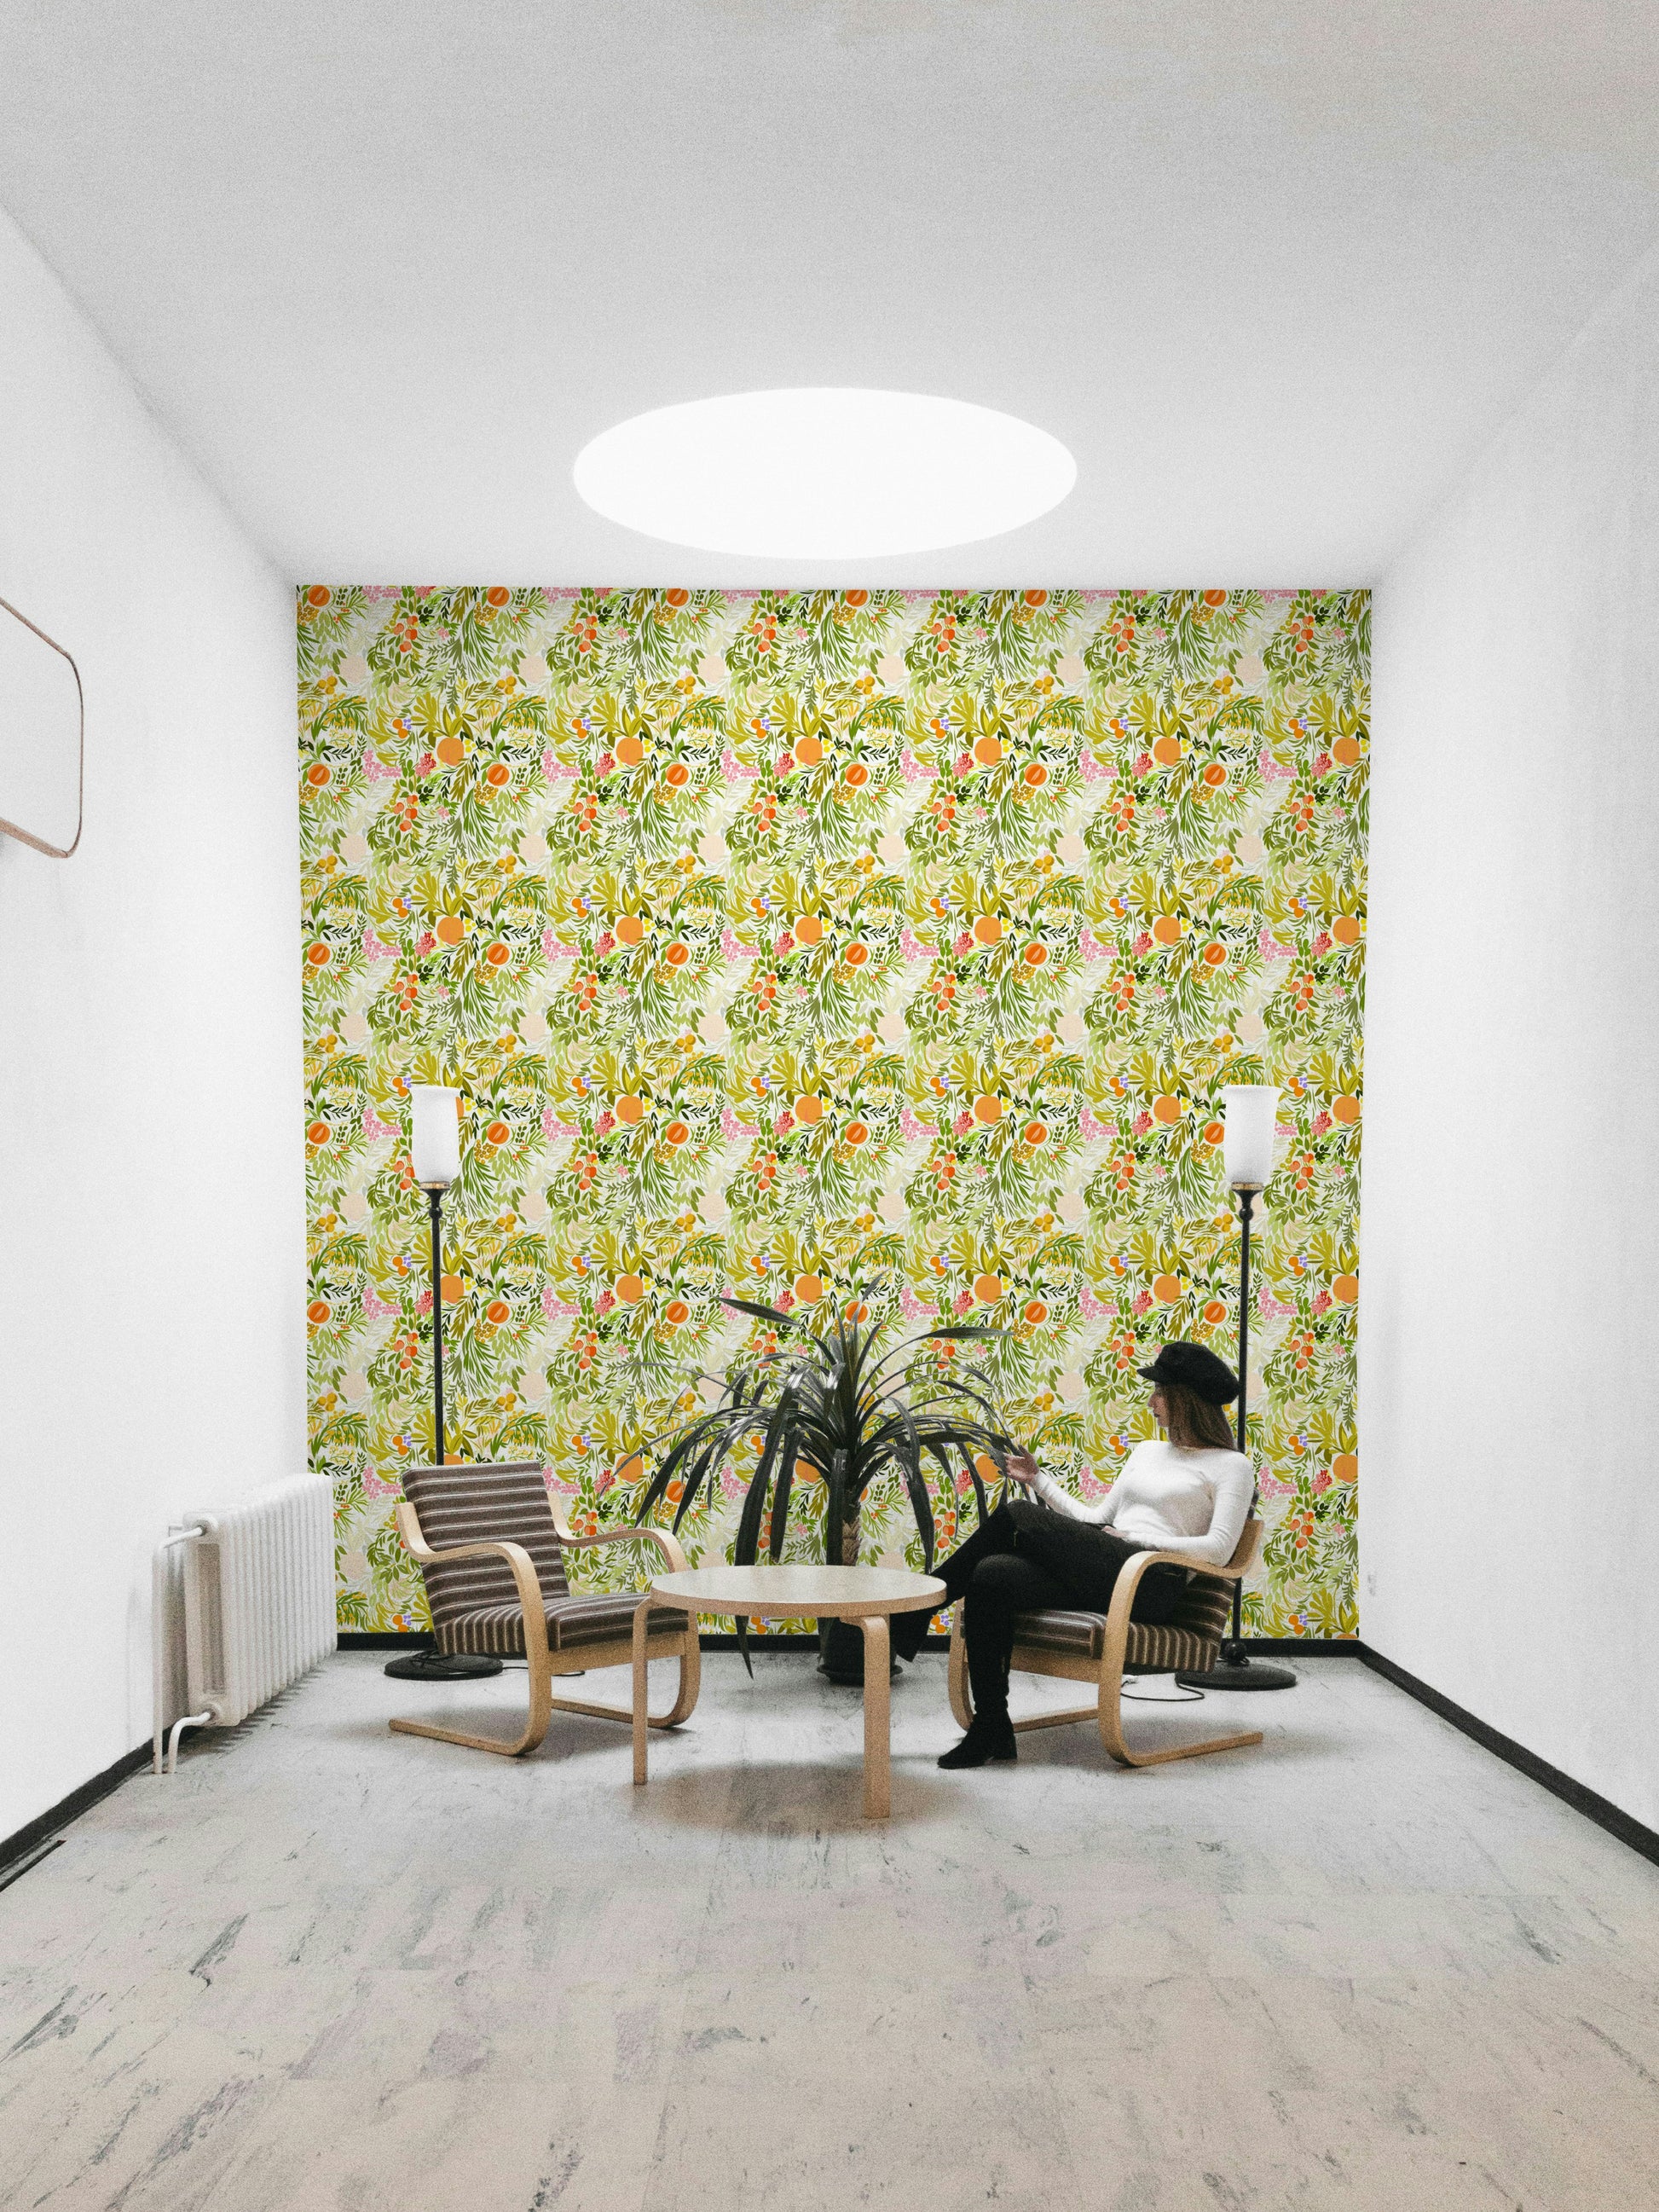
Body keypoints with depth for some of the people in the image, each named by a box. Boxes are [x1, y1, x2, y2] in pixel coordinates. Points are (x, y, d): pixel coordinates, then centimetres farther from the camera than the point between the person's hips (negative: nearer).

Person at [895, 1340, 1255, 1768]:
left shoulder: (1232, 1466, 7)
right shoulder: (1147, 1452, 29)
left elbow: (1218, 1549, -7)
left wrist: (1135, 1537, -10)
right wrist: (1038, 1480, 20)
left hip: (1151, 1584, -7)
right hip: (1097, 1578, 7)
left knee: (1017, 1514, -22)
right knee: (990, 1575, -23)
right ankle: (991, 1730, -18)